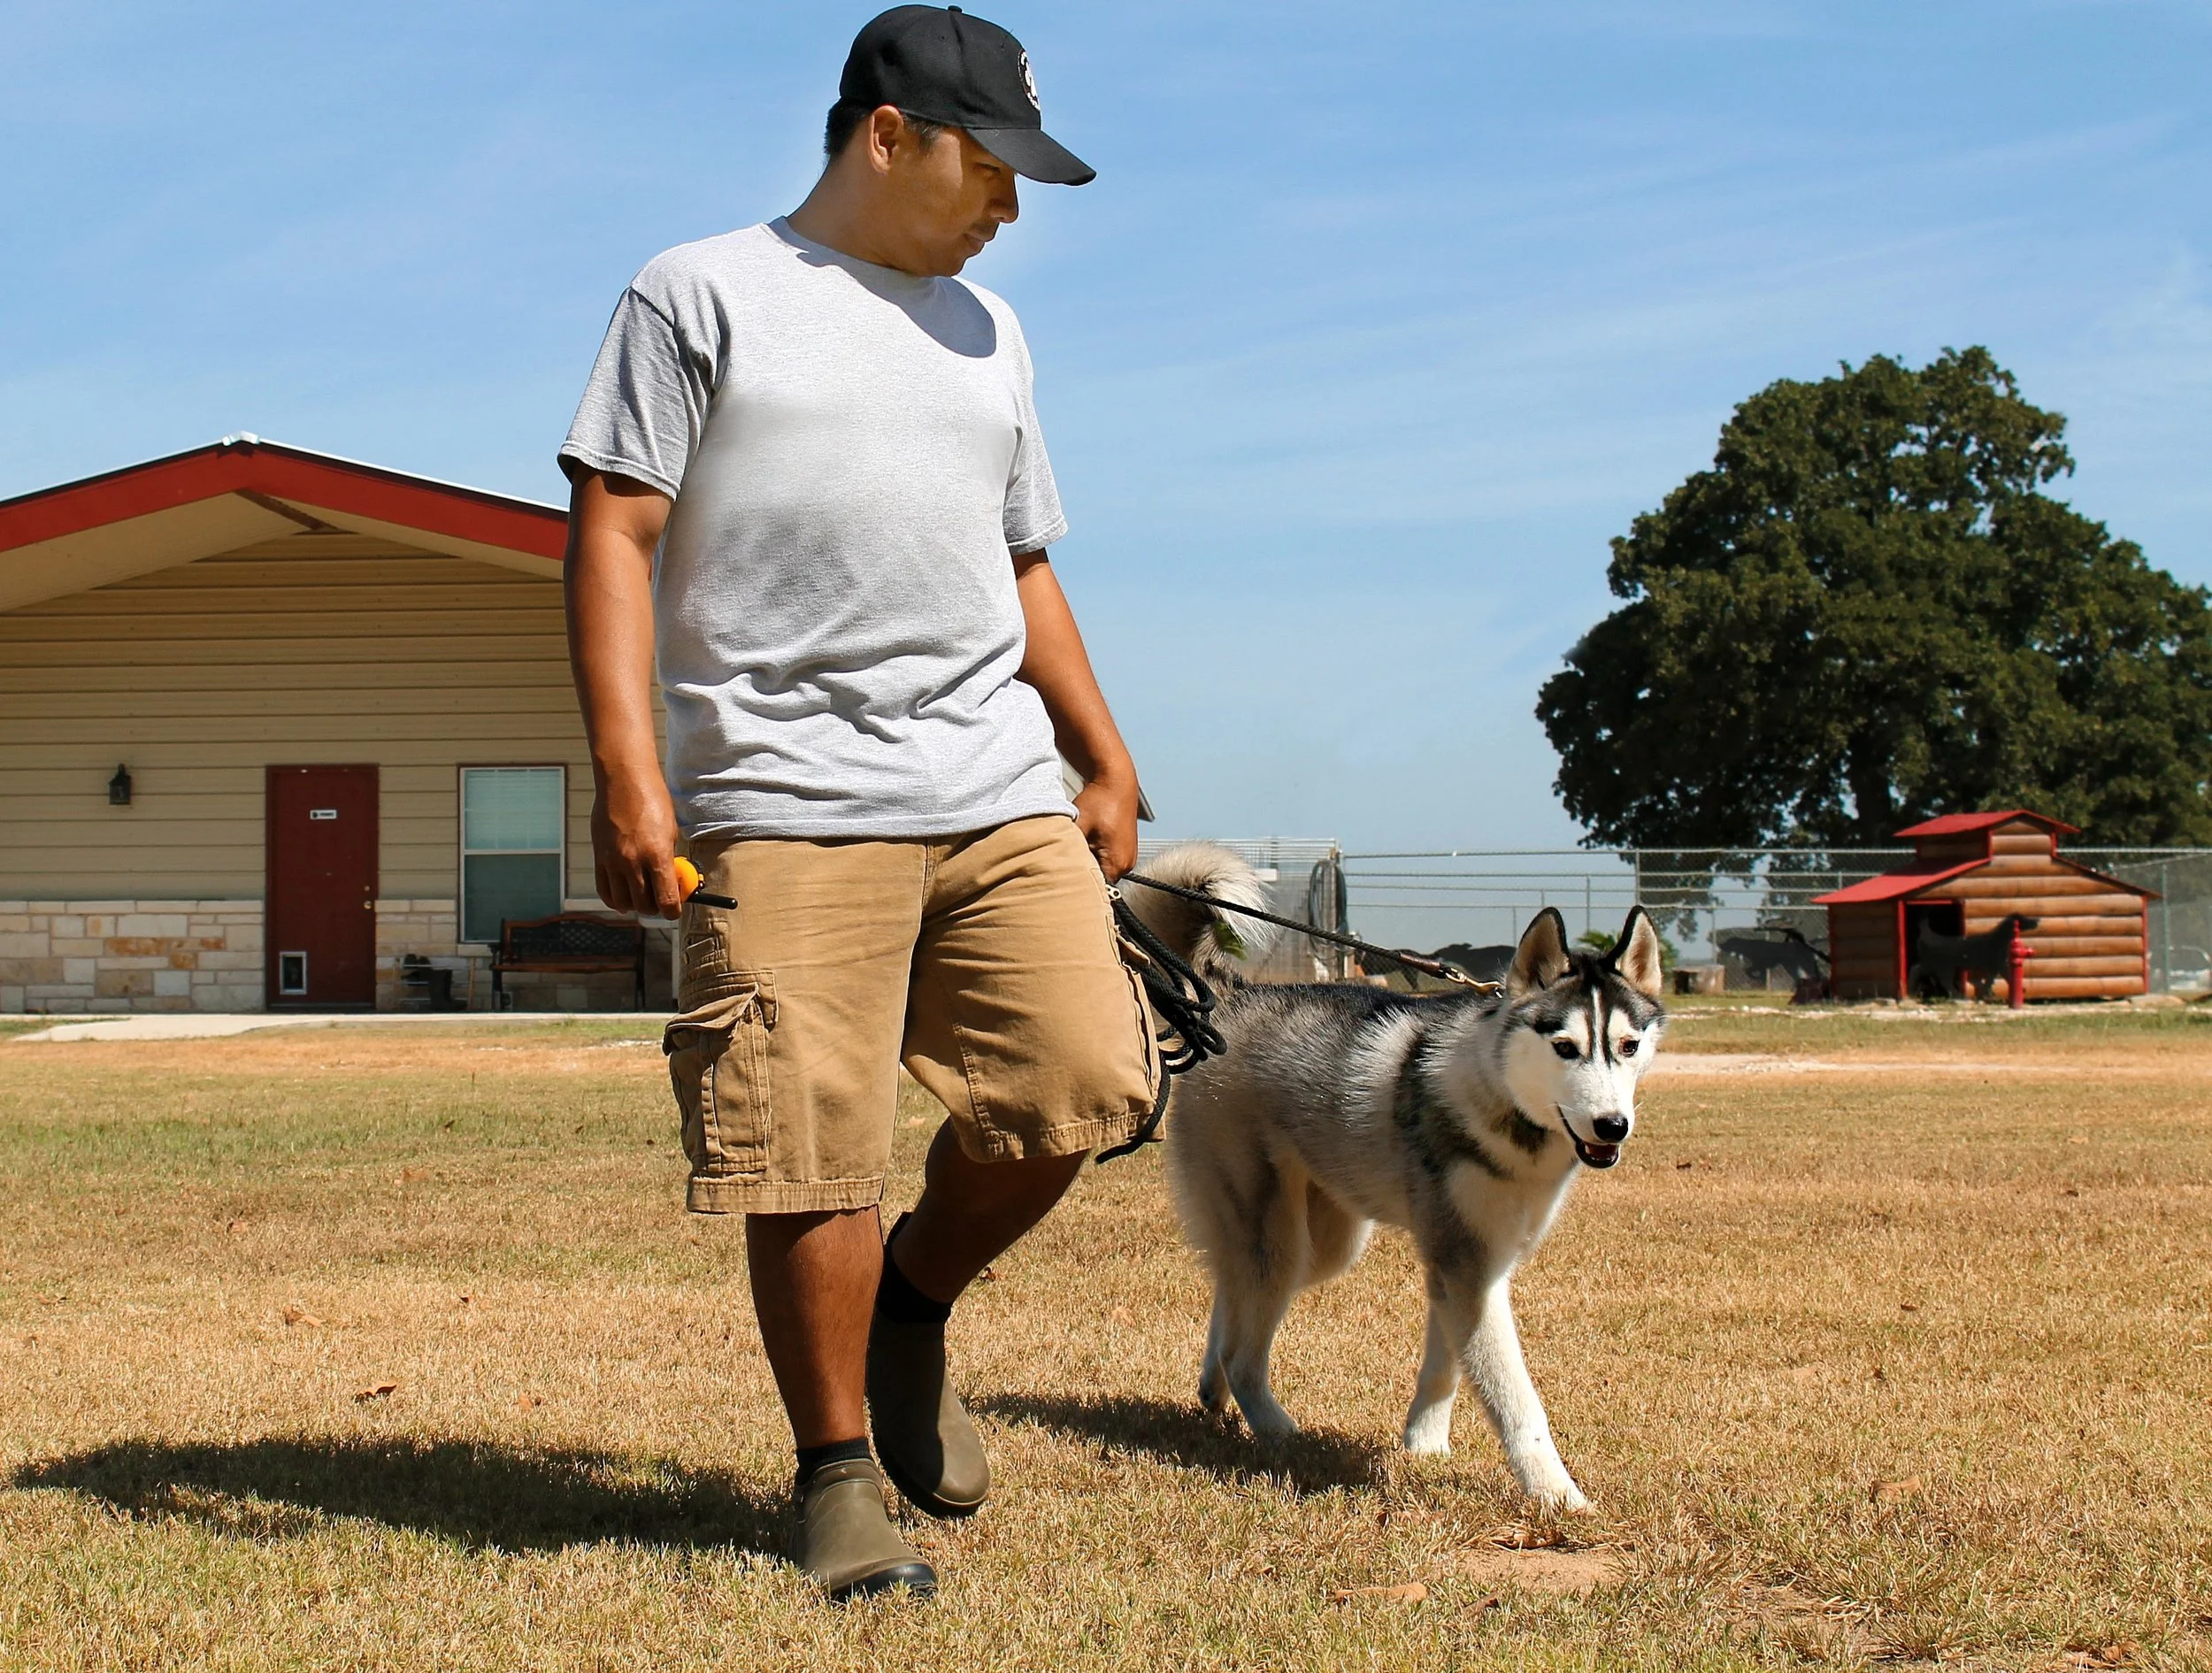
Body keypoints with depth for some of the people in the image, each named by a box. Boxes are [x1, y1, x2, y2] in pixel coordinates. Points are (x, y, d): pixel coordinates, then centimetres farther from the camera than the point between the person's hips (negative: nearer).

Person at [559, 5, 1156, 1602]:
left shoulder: (983, 330, 25)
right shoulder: (698, 296, 6)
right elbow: (616, 533, -2)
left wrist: (1107, 764, 22)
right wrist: (628, 771, -12)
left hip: (1004, 795, 6)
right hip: (790, 806, -5)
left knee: (1084, 1077, -7)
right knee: (814, 1155, -7)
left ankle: (916, 1303, 19)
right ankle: (839, 1473, 10)